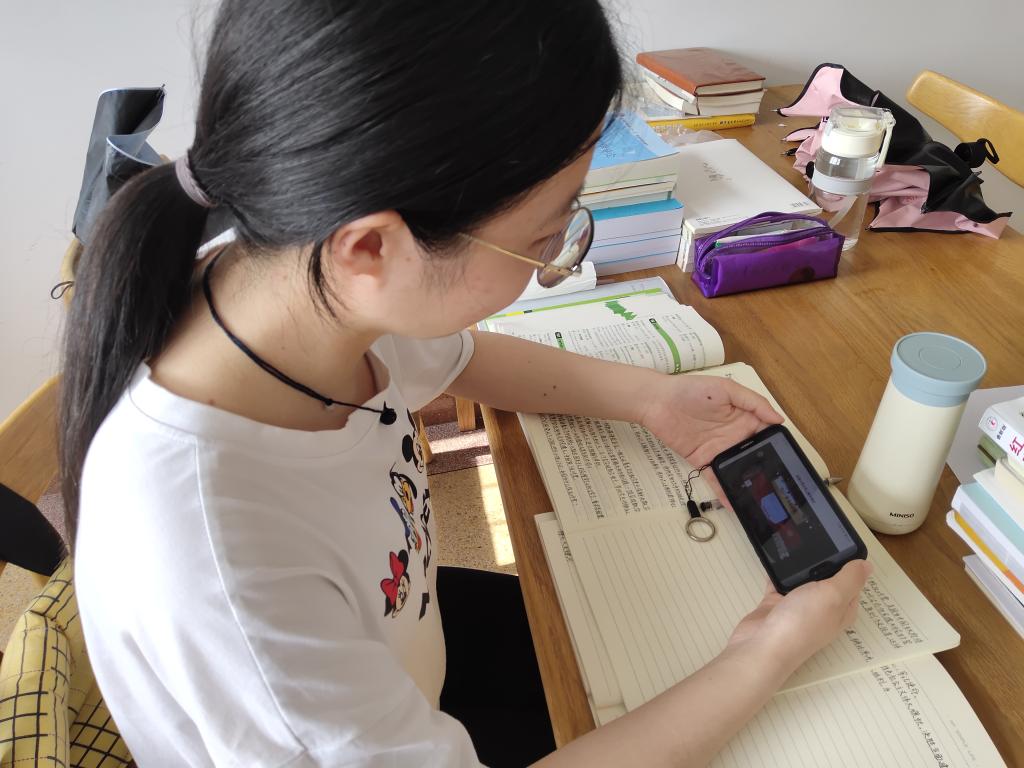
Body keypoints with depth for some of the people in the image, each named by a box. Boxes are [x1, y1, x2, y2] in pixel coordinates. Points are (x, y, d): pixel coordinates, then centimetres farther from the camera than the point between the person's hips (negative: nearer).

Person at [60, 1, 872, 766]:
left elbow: (458, 356, 0)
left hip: (402, 648, 4)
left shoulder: (319, 286, -24)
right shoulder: (219, 581, -44)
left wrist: (651, 398, -10)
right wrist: (767, 661, -23)